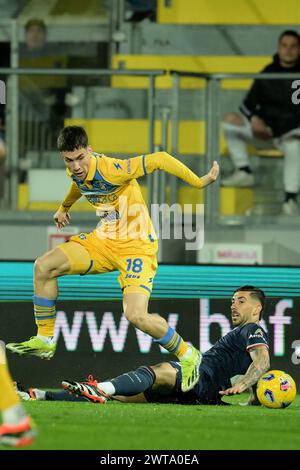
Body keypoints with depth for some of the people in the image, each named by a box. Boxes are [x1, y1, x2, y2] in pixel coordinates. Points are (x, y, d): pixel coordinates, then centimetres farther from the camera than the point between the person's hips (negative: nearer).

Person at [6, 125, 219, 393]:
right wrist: (65, 207, 43)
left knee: (136, 316, -23)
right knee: (44, 267, -5)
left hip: (137, 245, -8)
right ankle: (44, 341, 7)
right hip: (104, 239, 8)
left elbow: (159, 159, -24)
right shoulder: (77, 171, -2)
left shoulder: (110, 170, -27)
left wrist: (200, 182, -20)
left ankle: (188, 356, 1)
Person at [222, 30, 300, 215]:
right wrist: (254, 118, -8)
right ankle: (244, 171, -8)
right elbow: (249, 103, 15)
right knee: (230, 120, -13)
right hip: (265, 130, 5)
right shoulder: (268, 73, 10)